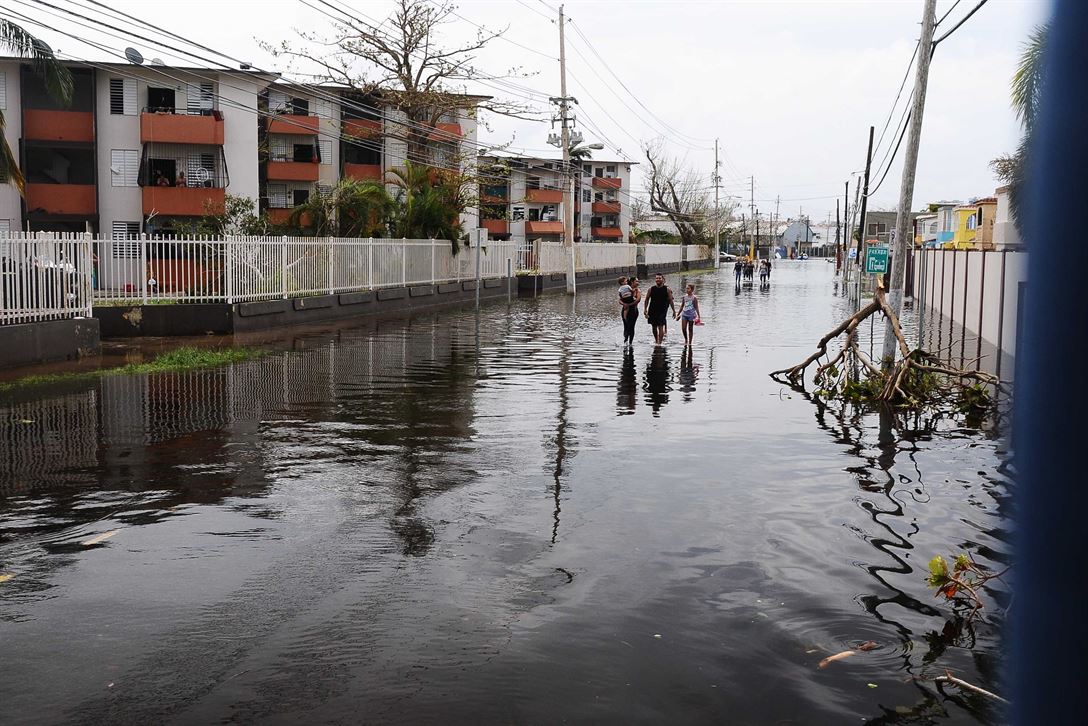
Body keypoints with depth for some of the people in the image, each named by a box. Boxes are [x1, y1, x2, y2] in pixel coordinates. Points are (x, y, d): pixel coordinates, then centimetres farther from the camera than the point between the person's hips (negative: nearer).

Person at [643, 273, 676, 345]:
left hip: (662, 311, -3)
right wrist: (645, 309, 0)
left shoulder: (667, 290, -1)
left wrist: (674, 311, 2)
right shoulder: (651, 289, 2)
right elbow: (647, 299, 8)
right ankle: (656, 340, 28)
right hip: (652, 311, 3)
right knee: (654, 327, 11)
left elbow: (670, 301, 3)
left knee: (660, 327, -11)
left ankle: (660, 342, -12)